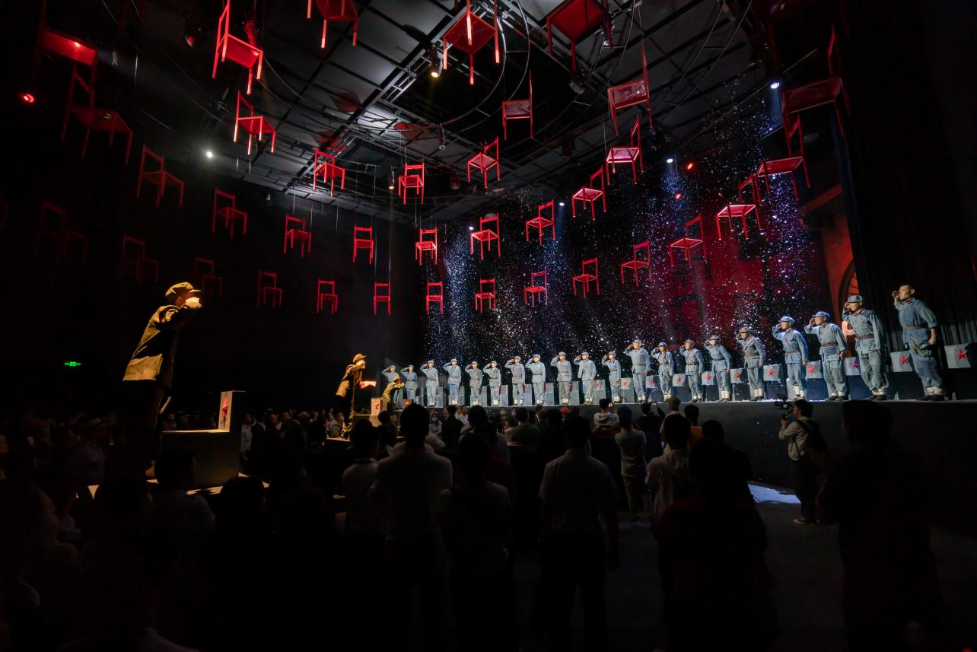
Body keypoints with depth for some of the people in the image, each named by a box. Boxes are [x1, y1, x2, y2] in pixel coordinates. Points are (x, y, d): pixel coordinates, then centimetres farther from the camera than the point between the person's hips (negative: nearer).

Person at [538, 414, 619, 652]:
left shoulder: (553, 467, -14)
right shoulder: (601, 469, -12)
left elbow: (546, 511, -10)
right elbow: (610, 512, -7)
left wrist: (544, 544, 3)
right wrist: (613, 547, 5)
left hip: (560, 540, 0)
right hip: (591, 540, 1)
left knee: (560, 603, 17)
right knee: (594, 602, 19)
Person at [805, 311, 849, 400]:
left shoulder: (833, 327, -10)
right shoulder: (818, 329, 11)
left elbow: (841, 340, -11)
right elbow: (808, 331, 26)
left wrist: (842, 351, -17)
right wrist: (810, 324, 7)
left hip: (834, 353, -8)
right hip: (824, 354, 8)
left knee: (837, 375, -7)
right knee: (827, 376, 7)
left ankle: (842, 394, -3)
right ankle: (833, 394, 12)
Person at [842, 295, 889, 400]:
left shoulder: (870, 314, -7)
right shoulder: (852, 317, 13)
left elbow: (878, 330, -12)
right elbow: (845, 318, 38)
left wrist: (879, 346, -19)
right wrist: (845, 309, 18)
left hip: (873, 346, -7)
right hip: (861, 348, 7)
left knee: (877, 370, -7)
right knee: (865, 372, 7)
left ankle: (882, 393, -2)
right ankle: (876, 392, 14)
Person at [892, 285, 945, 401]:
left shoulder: (917, 304, -7)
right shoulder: (902, 306, 16)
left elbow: (932, 320, -12)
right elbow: (896, 305, 43)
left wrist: (933, 337, -19)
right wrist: (895, 297, 22)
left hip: (920, 337, -8)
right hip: (910, 340, 8)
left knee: (927, 365, -11)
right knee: (920, 367, 7)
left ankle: (938, 392, -9)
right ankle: (930, 392, 9)